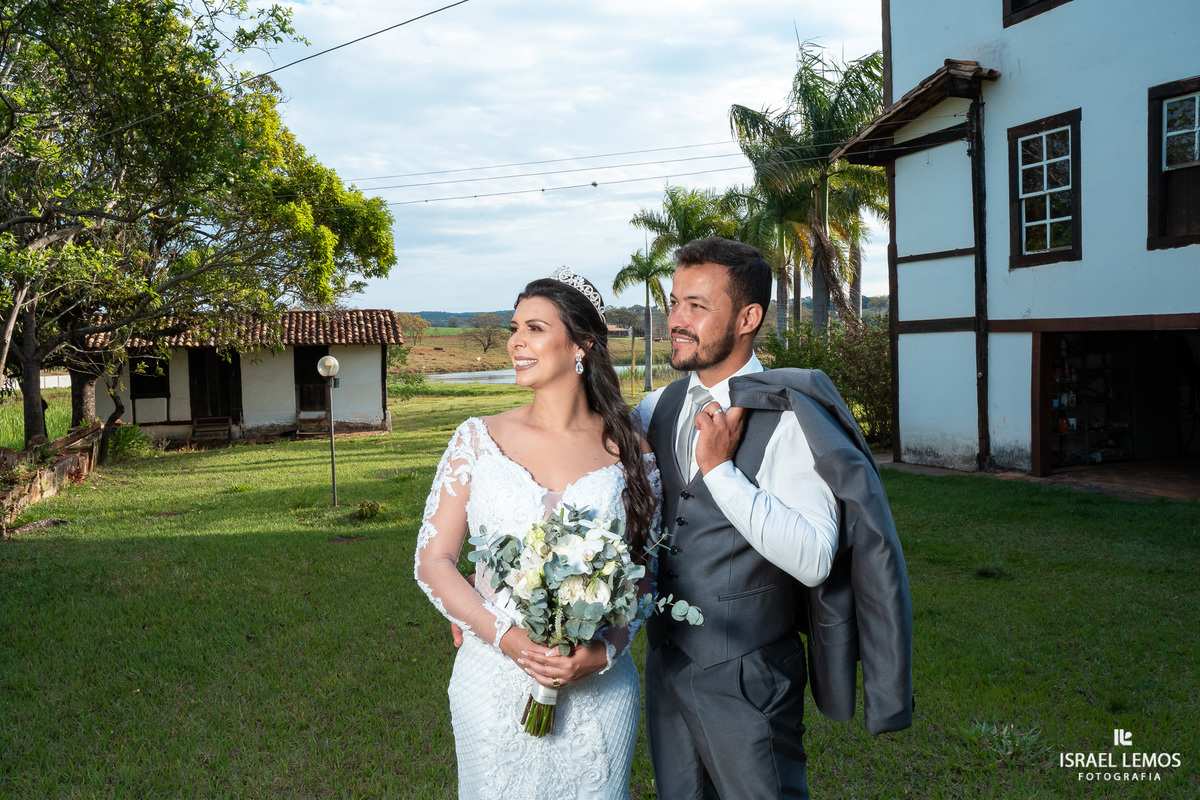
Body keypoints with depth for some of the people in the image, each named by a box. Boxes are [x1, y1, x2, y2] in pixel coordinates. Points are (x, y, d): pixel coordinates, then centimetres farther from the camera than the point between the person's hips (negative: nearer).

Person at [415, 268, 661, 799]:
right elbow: (433, 561, -2)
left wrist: (604, 651, -15)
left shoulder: (631, 454, -3)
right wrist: (507, 638, -15)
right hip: (495, 686, 0)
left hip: (597, 690, 0)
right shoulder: (478, 440, -2)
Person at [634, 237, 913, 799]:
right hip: (665, 664, 6)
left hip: (747, 686, -6)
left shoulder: (787, 421, -18)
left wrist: (722, 469, -28)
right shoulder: (657, 410, 2)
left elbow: (813, 561, -27)